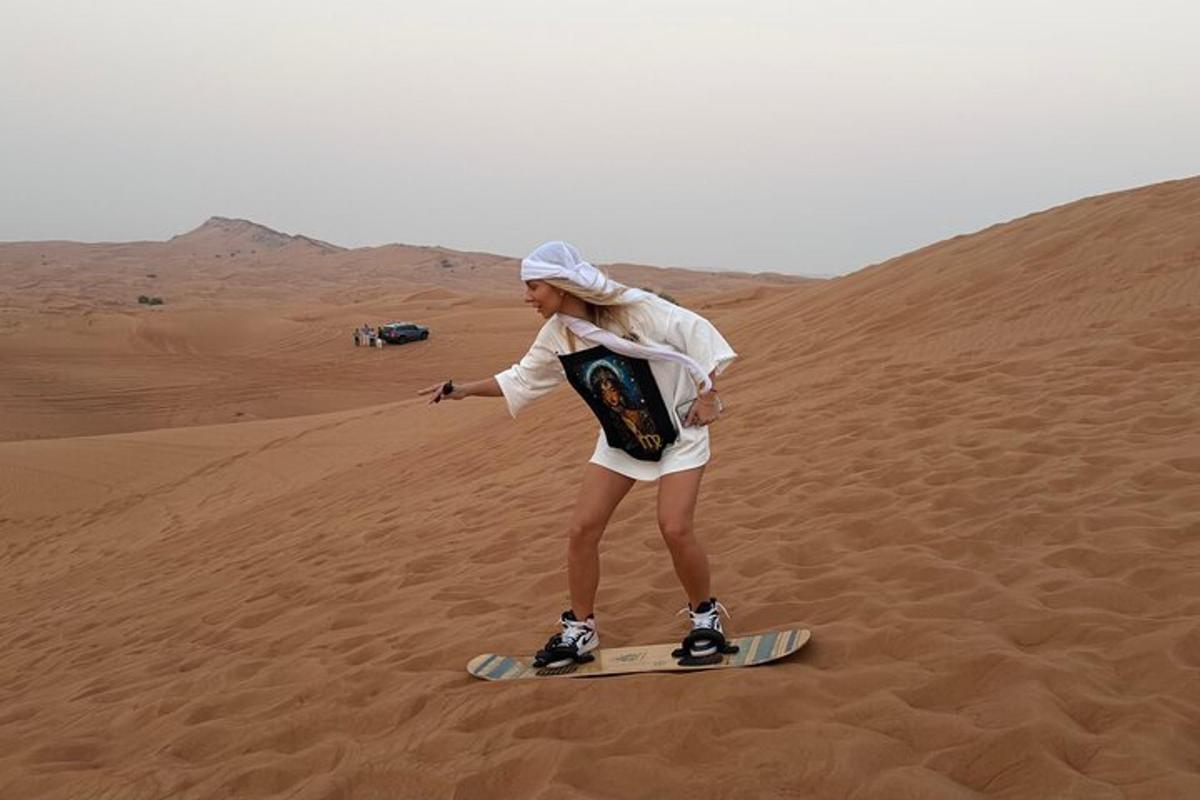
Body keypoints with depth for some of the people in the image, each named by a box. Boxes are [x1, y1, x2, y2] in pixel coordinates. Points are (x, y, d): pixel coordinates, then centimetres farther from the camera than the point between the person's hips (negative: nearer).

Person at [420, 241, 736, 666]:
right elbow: (521, 378, 10)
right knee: (582, 529, -3)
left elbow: (696, 332, -18)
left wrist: (707, 393, -20)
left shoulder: (633, 308, -24)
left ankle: (705, 616, 6)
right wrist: (464, 389, 4)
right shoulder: (556, 336, -6)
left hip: (678, 430, -6)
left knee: (675, 528, -19)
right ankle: (580, 629, 13)